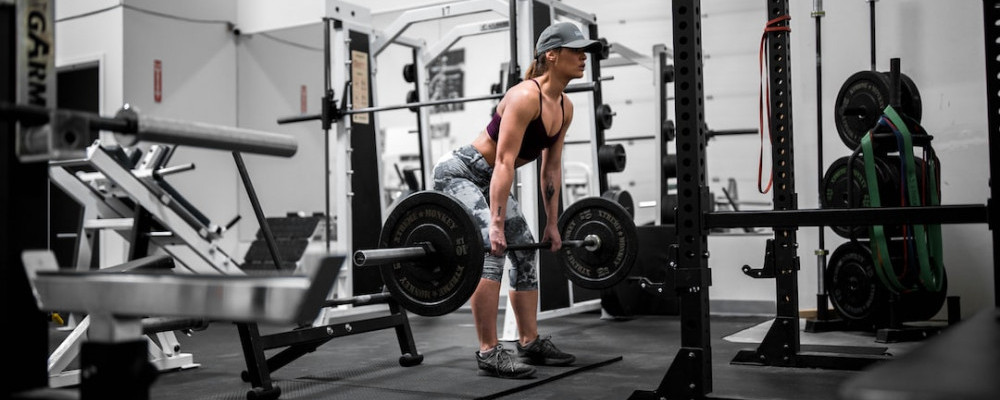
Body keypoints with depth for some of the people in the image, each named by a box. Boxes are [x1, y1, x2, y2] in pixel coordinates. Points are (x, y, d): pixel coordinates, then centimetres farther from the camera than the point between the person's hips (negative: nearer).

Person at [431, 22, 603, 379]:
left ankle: (529, 343, 17)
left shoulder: (564, 107, 1)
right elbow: (504, 162, -31)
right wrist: (496, 223, -34)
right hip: (458, 172, -10)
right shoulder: (525, 96, -26)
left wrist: (552, 223, 9)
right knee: (492, 250, -23)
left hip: (487, 180, 10)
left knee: (525, 252, 9)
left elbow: (552, 168, 8)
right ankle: (489, 353, -19)